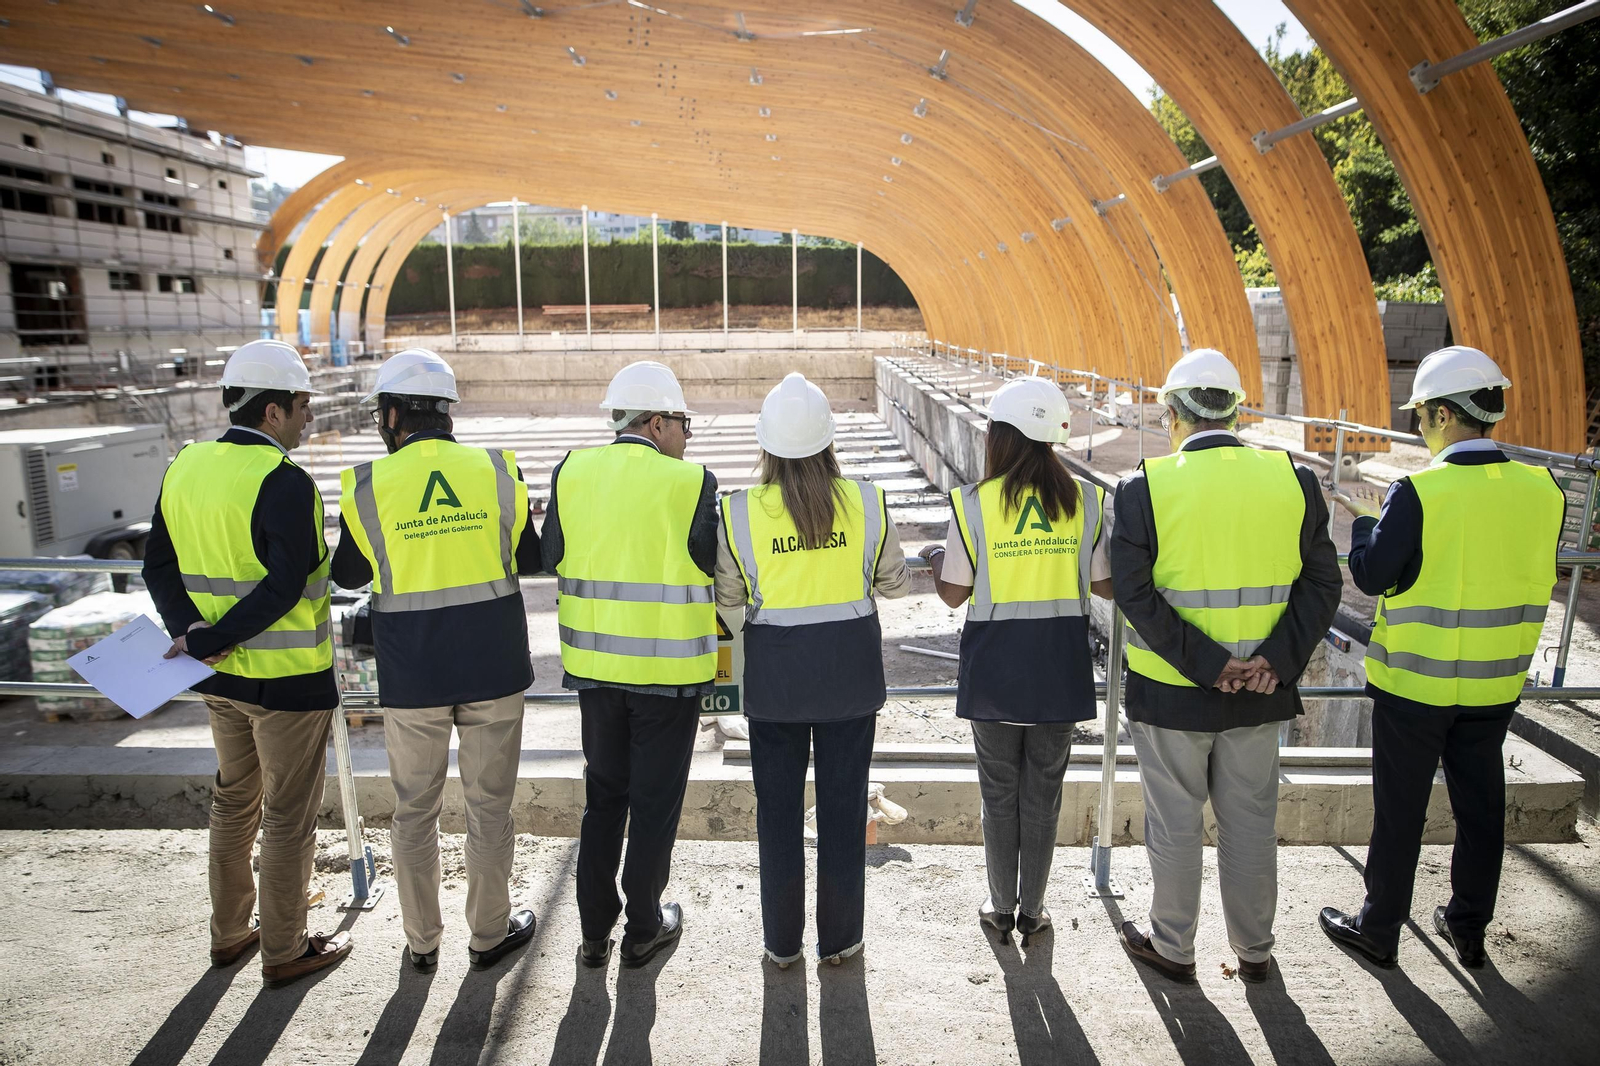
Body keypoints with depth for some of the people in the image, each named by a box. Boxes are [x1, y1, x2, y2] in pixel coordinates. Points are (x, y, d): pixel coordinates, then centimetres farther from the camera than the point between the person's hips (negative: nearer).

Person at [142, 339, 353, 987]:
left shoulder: (184, 466, 4)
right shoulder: (285, 483, -20)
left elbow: (159, 566, 4)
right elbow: (284, 587, -26)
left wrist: (191, 631, -7)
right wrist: (207, 641, -17)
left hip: (220, 674, 8)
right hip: (287, 676, -7)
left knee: (235, 800, 23)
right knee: (289, 814, 7)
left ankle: (229, 933, 36)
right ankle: (285, 951, 20)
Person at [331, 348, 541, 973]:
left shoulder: (367, 485, -7)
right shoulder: (497, 470, -5)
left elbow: (348, 575, 6)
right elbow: (531, 559, 4)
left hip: (411, 679, 0)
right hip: (493, 668, 0)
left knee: (414, 812, 16)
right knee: (489, 807, 13)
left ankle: (421, 942, 30)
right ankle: (490, 933, 27)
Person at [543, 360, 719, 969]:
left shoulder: (571, 472, -2)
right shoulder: (690, 482, -13)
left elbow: (553, 557, 6)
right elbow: (714, 569, -6)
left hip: (594, 662, 4)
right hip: (669, 666, -4)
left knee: (603, 793, 18)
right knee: (656, 800, 11)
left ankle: (594, 930, 27)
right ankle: (644, 929, 25)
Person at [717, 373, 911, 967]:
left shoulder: (740, 511, -10)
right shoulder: (867, 502, -8)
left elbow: (727, 594, 0)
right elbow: (894, 583, 3)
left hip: (775, 671, 0)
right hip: (850, 666, 1)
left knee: (778, 806, 14)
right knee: (843, 804, 13)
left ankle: (782, 941, 26)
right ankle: (839, 938, 25)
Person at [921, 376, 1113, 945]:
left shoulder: (974, 502, -11)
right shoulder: (1086, 499, -4)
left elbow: (953, 594, -6)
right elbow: (1106, 586, 1)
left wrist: (936, 557, 15)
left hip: (993, 667, -2)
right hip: (1060, 665, 2)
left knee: (999, 791, 13)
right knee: (1043, 791, 14)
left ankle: (1001, 908, 25)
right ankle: (1032, 910, 24)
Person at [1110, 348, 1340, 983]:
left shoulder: (1145, 487, -13)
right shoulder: (1293, 480, -3)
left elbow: (1134, 592, -18)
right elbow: (1323, 582, -4)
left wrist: (1205, 663, -15)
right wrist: (1277, 660, -9)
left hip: (1170, 691, -3)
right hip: (1261, 692, 3)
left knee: (1174, 825, 13)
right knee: (1251, 823, 19)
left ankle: (1172, 947, 31)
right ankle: (1254, 950, 35)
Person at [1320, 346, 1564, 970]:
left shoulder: (1418, 492, -21)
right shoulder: (1541, 489, -4)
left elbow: (1373, 576, -15)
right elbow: (1538, 579, 8)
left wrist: (1363, 521, 1)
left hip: (1414, 682, -5)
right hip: (1496, 684, 5)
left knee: (1400, 808, 9)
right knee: (1480, 804, 18)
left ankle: (1379, 928, 23)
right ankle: (1469, 928, 34)